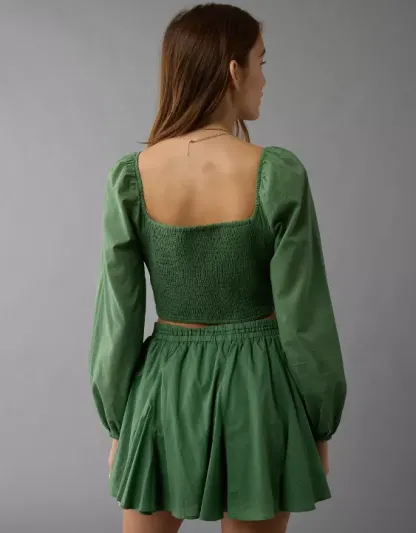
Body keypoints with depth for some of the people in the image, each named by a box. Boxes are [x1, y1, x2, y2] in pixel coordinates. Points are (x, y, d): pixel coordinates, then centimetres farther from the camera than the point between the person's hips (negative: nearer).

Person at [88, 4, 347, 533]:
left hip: (164, 386, 2)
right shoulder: (278, 174, -16)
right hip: (255, 387, -2)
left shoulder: (131, 177, -10)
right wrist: (320, 424, 3)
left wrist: (117, 423, 9)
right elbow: (305, 317, -11)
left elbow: (118, 316, -5)